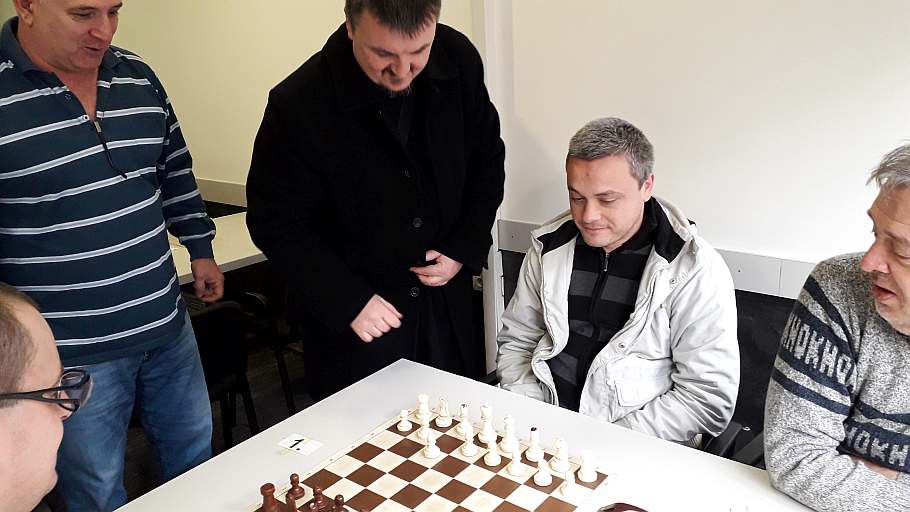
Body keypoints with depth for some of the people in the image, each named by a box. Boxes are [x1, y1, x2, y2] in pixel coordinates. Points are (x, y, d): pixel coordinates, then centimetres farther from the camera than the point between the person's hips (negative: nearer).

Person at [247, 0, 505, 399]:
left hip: (446, 304, 4)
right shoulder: (299, 104, -22)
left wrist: (465, 248, -7)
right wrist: (347, 301, -17)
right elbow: (275, 223, -12)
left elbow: (487, 161, 4)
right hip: (350, 321, -3)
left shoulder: (459, 60, -10)